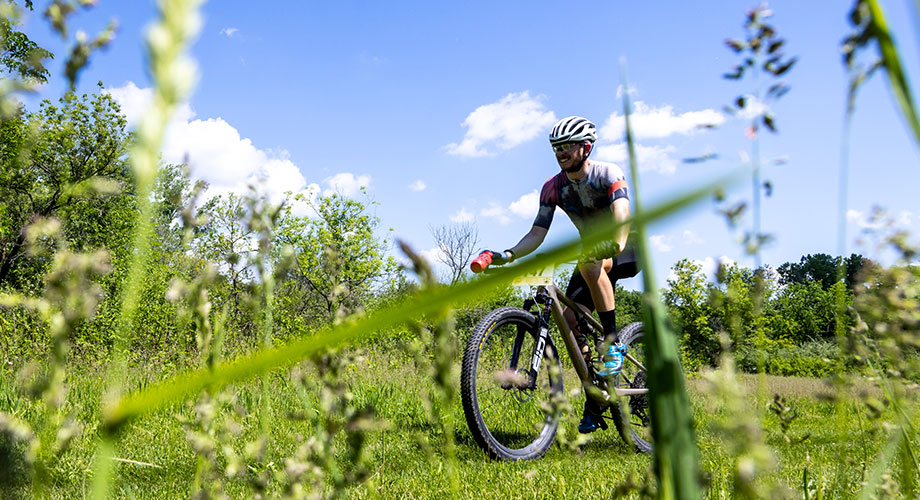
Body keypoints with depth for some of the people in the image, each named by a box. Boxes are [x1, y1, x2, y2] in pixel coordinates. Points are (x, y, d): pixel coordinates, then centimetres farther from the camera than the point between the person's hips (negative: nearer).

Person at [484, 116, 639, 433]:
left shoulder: (609, 174, -18)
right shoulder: (553, 188, -4)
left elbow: (622, 219, -33)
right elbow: (537, 232, -10)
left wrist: (613, 243, -53)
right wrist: (507, 255, -26)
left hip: (626, 253, -5)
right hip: (593, 255, 5)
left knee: (588, 261, -38)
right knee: (570, 318, -14)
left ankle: (613, 342, -25)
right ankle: (595, 401, -3)